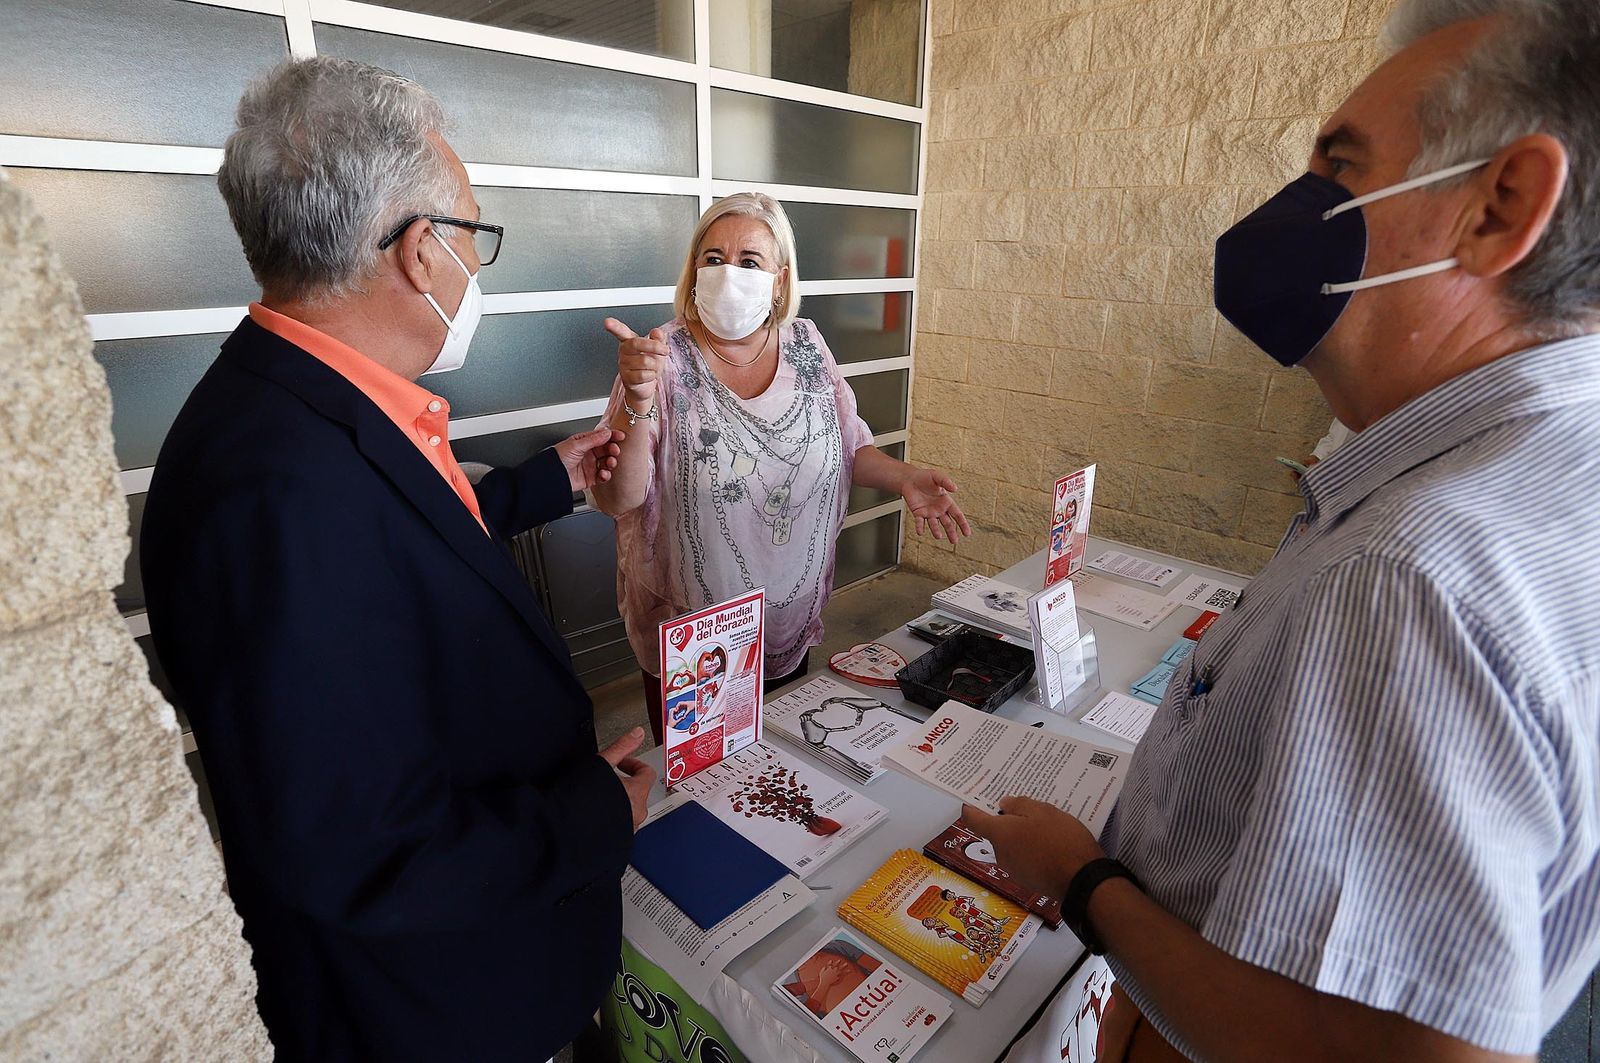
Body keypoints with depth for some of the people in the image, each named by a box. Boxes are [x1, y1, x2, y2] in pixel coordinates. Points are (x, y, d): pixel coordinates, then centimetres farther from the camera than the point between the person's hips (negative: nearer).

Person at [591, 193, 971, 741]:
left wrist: (903, 477, -9)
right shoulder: (665, 359, -15)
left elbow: (847, 446, 8)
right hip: (687, 634, -3)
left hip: (791, 621, 4)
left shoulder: (805, 346, -4)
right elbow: (619, 498, -21)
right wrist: (639, 402, -35)